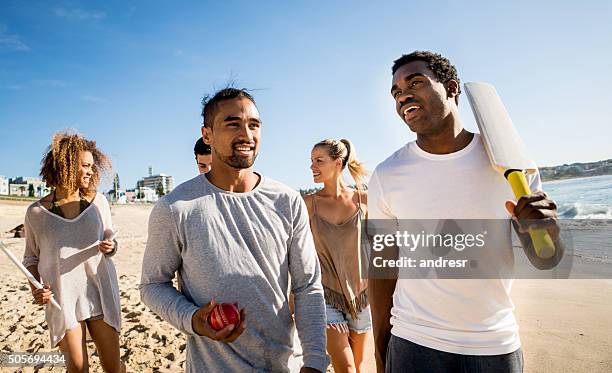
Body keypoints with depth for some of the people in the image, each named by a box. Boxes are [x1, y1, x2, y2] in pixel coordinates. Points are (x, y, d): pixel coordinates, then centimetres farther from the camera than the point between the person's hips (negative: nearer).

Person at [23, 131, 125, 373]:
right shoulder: (37, 212, -3)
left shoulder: (99, 202, 0)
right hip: (62, 298, -1)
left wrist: (110, 247, -12)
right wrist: (35, 287, -9)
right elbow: (31, 257, 8)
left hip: (100, 292, 1)